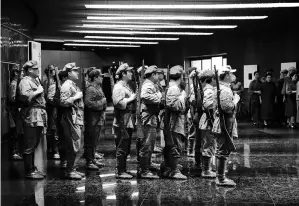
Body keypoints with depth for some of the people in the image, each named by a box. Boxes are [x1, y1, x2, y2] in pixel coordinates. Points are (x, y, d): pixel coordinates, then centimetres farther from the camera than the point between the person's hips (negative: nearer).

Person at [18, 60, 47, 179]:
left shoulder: (35, 80, 22)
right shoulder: (25, 81, -9)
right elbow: (25, 97, -25)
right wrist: (38, 92, -15)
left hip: (39, 116, 10)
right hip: (31, 117, -10)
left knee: (34, 144, 16)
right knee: (29, 146, -5)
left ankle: (33, 168, 24)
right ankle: (29, 172, 0)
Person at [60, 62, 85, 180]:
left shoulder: (74, 85, 19)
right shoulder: (66, 86, -12)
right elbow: (63, 102, -24)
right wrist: (76, 97, -17)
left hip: (77, 119, 10)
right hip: (71, 118, -10)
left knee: (76, 147, 13)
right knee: (74, 146, -8)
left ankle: (72, 169, 20)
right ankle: (69, 171, -1)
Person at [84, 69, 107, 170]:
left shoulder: (98, 88, 16)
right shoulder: (90, 89, -16)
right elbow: (88, 103, -26)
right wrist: (101, 102, -18)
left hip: (98, 119, 10)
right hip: (92, 120, -10)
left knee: (95, 141, 17)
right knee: (90, 141, -3)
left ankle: (93, 159, 26)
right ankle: (89, 162, 2)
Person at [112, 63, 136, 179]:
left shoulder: (126, 87, 18)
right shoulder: (118, 87, -14)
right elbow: (119, 103, -25)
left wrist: (134, 98, 9)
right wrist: (131, 99, -16)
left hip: (128, 122, 10)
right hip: (121, 123, -10)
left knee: (126, 148, 15)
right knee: (122, 148, -5)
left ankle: (123, 170, 23)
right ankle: (119, 172, 2)